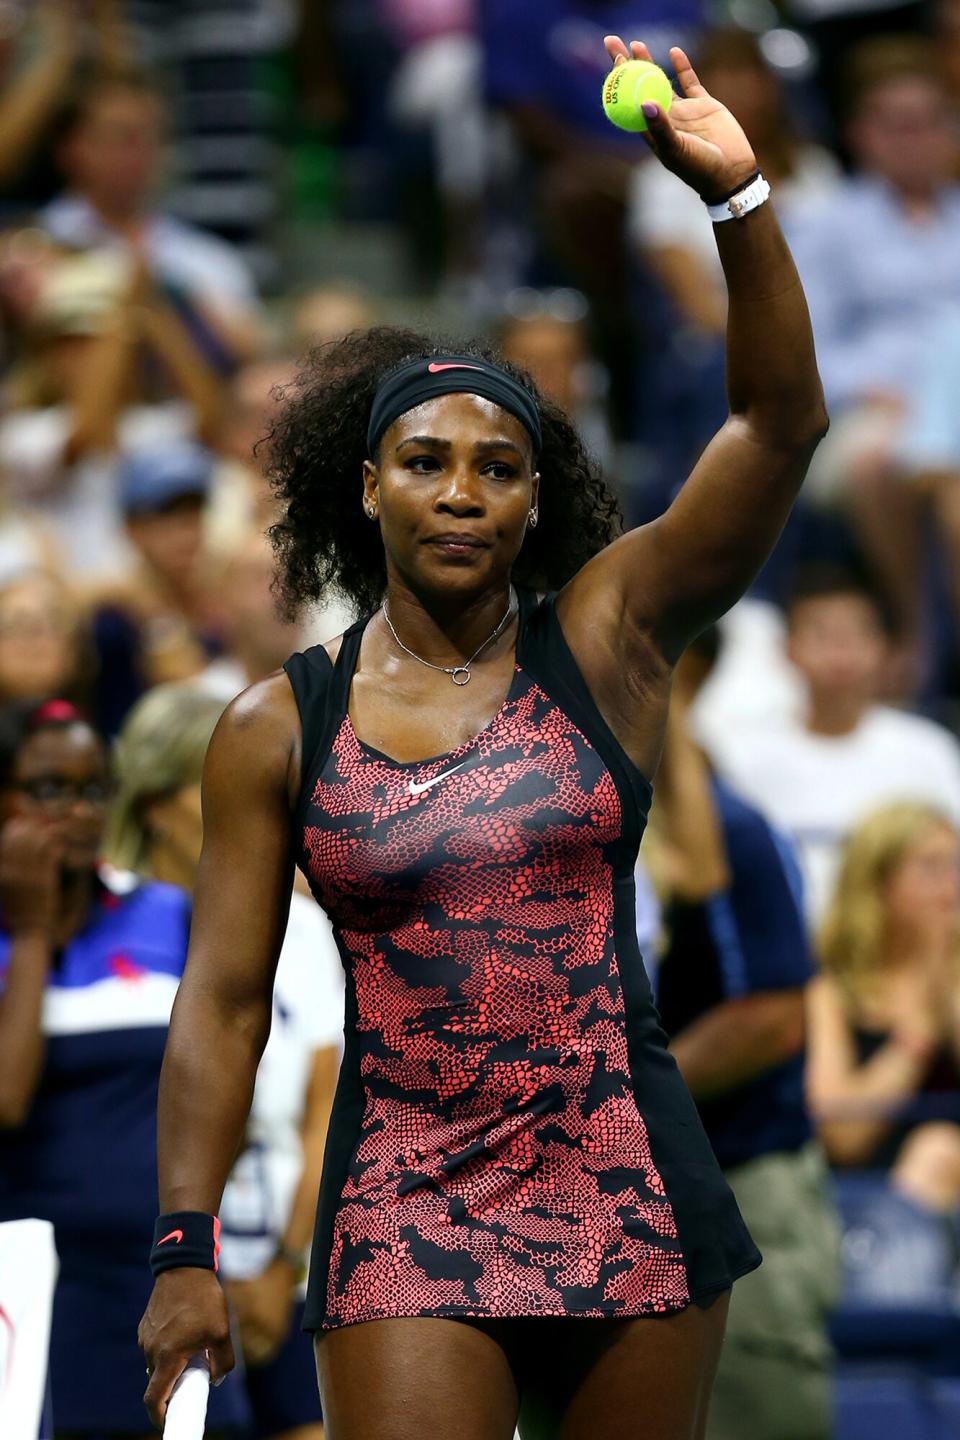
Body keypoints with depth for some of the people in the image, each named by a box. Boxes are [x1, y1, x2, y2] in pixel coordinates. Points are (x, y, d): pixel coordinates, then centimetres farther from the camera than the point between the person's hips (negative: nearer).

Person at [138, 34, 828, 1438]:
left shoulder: (602, 638, 3)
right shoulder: (278, 727, 3)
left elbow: (779, 424, -7)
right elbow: (224, 999, 3)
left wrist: (738, 195, -20)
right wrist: (186, 1247, -5)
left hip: (628, 1189, 1)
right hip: (405, 1210, -1)